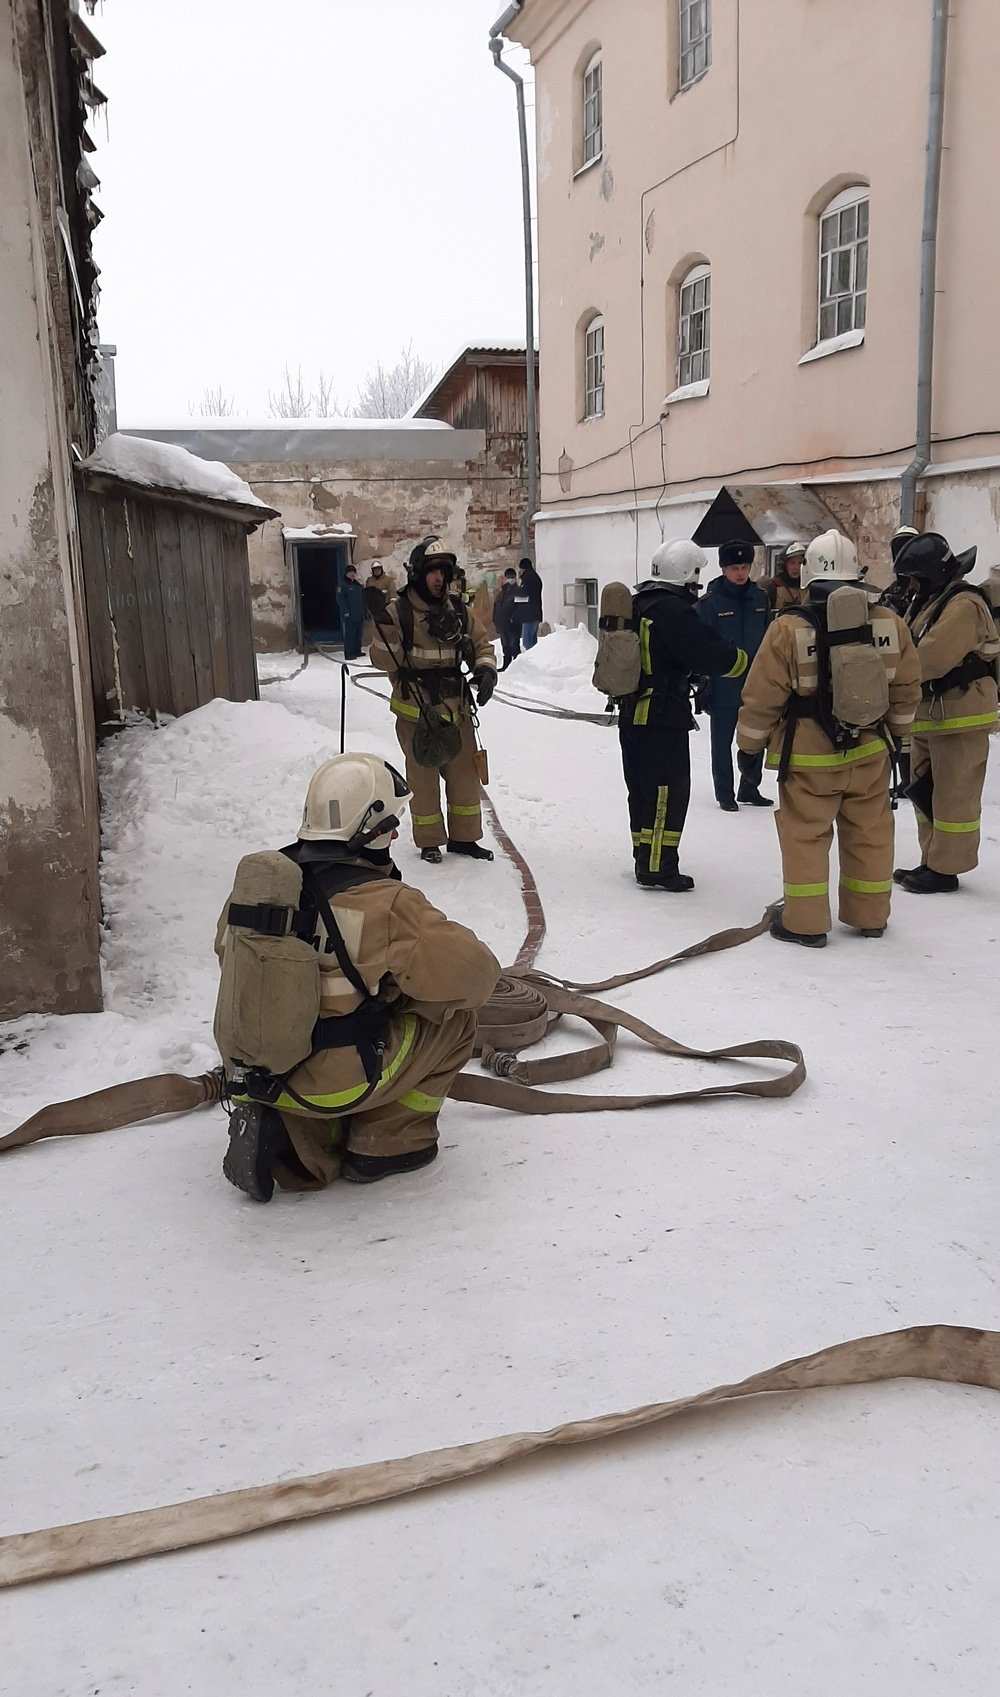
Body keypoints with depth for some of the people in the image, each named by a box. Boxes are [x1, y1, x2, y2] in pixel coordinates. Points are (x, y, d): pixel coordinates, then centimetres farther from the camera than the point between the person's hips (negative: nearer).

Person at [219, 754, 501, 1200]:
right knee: (455, 1017, 11)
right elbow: (473, 973, -15)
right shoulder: (383, 904, -19)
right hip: (336, 1086, -6)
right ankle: (387, 1143, 15)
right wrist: (410, 996, 6)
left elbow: (226, 951, 16)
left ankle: (278, 1129, 9)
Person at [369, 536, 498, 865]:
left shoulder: (459, 611, 3)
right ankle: (429, 842, 23)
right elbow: (381, 658, -10)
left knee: (465, 774, 12)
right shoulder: (398, 611, -9)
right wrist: (385, 629, -26)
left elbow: (482, 645, 10)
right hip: (416, 713, -4)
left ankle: (464, 837, 28)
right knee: (423, 777, 8)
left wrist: (485, 671, -8)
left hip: (456, 710, 4)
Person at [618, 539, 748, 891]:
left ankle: (645, 859, 26)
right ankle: (657, 868, -2)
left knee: (643, 789, 16)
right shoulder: (673, 609, -19)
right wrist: (743, 661, -5)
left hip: (633, 713, 9)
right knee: (668, 791, -3)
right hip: (664, 717, -9)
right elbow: (708, 654, -21)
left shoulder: (639, 603, 11)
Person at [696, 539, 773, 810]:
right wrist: (704, 685, -10)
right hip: (723, 687, -4)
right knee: (722, 742, 7)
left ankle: (750, 788, 26)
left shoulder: (759, 597, 4)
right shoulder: (710, 602, -9)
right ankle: (725, 793, 18)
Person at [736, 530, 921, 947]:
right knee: (870, 834, 14)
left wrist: (750, 742, 5)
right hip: (869, 752, 4)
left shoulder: (789, 629, -16)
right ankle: (870, 917, 25)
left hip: (807, 756, -3)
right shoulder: (888, 623, -5)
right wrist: (898, 729, 23)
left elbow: (762, 697, -10)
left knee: (805, 836, 6)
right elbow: (906, 687, 6)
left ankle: (805, 923, 10)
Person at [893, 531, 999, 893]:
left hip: (959, 714, -10)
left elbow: (931, 659, -27)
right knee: (925, 791, 16)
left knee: (952, 795, -2)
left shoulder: (964, 605, -19)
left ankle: (945, 870, 5)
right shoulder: (926, 602, 14)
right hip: (929, 713, 10)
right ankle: (932, 861, 26)